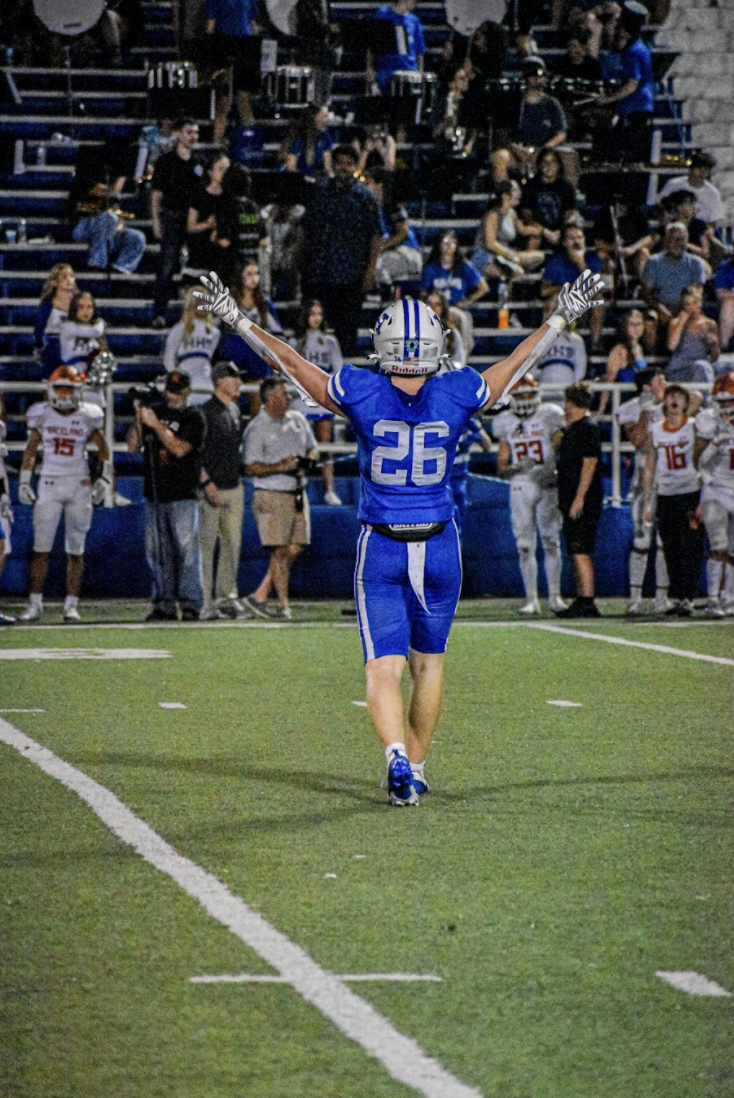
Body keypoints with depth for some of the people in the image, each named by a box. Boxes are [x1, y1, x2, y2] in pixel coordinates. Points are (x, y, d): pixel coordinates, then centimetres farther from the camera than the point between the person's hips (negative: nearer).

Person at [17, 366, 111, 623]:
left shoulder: (88, 416, -1)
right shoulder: (42, 415, 1)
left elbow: (103, 450, 11)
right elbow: (31, 450, 11)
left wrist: (104, 479, 3)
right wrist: (24, 482, 6)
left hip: (79, 486, 0)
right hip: (49, 484, 0)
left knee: (76, 549, 2)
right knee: (41, 548, -3)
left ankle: (72, 605, 7)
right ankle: (35, 604, 3)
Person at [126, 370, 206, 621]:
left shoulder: (194, 417, 0)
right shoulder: (153, 410, 13)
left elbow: (180, 448, -13)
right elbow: (133, 447, 9)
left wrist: (156, 424, -15)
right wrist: (139, 420, -6)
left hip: (183, 496, -5)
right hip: (154, 494, 5)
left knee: (187, 550, -9)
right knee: (157, 552, 5)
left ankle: (190, 605, -8)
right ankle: (164, 605, 10)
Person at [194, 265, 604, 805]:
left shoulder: (360, 395, -10)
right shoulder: (457, 396, -7)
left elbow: (291, 362, 1)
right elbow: (519, 361, 7)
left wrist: (238, 319, 13)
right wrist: (562, 317, 21)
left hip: (381, 550, -1)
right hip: (439, 548, 1)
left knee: (385, 667, -3)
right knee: (429, 661, 17)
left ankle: (396, 756, -25)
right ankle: (416, 767, 23)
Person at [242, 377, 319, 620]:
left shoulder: (297, 420, 12)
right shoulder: (256, 429, -8)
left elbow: (313, 449, 22)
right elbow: (251, 467, -12)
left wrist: (306, 460, -1)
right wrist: (280, 467, -21)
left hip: (297, 493, 7)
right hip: (272, 496, -7)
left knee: (295, 548, 3)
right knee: (281, 551, -7)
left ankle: (259, 596, 11)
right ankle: (284, 605, -2)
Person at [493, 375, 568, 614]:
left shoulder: (549, 417, 1)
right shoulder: (506, 423, 8)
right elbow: (501, 467, 9)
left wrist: (551, 469, -16)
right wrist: (517, 468, -12)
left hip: (548, 486, -2)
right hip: (520, 487, 2)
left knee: (551, 541, -4)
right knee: (525, 545, -1)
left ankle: (555, 595, 1)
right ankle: (531, 598, 3)